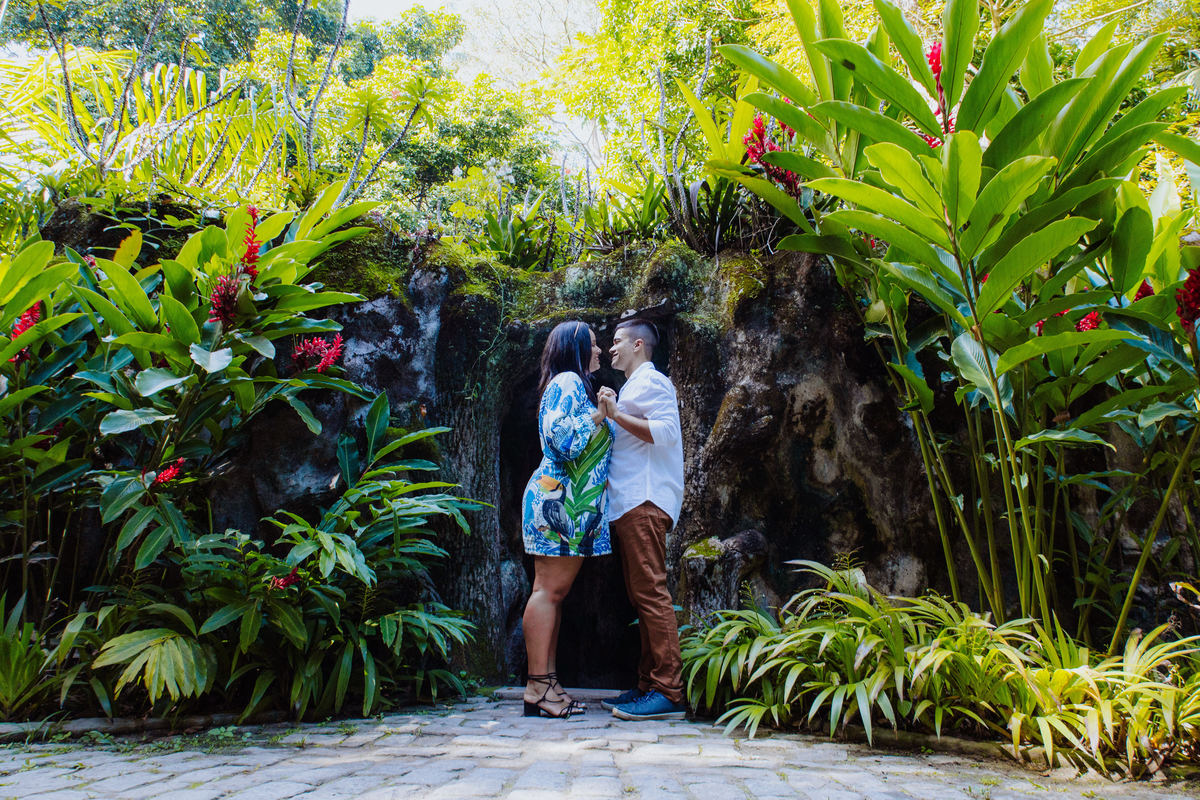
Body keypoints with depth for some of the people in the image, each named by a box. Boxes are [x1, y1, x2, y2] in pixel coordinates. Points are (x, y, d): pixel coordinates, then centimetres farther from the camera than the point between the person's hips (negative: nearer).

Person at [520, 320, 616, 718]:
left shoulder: (575, 385, 25)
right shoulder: (568, 382, -6)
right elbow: (563, 438, -18)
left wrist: (603, 417, 21)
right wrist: (599, 415, -9)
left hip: (572, 503, 10)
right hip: (559, 499, -10)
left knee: (554, 592, 7)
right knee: (550, 589, -10)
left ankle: (546, 684, 10)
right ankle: (539, 687, -8)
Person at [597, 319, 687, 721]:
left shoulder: (650, 381, -3)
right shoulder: (633, 386, 28)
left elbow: (665, 431, -18)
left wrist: (616, 414, -15)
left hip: (644, 502, -11)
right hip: (629, 504, 11)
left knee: (651, 593, -13)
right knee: (641, 595, 9)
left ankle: (668, 693, -12)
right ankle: (648, 685, 13)